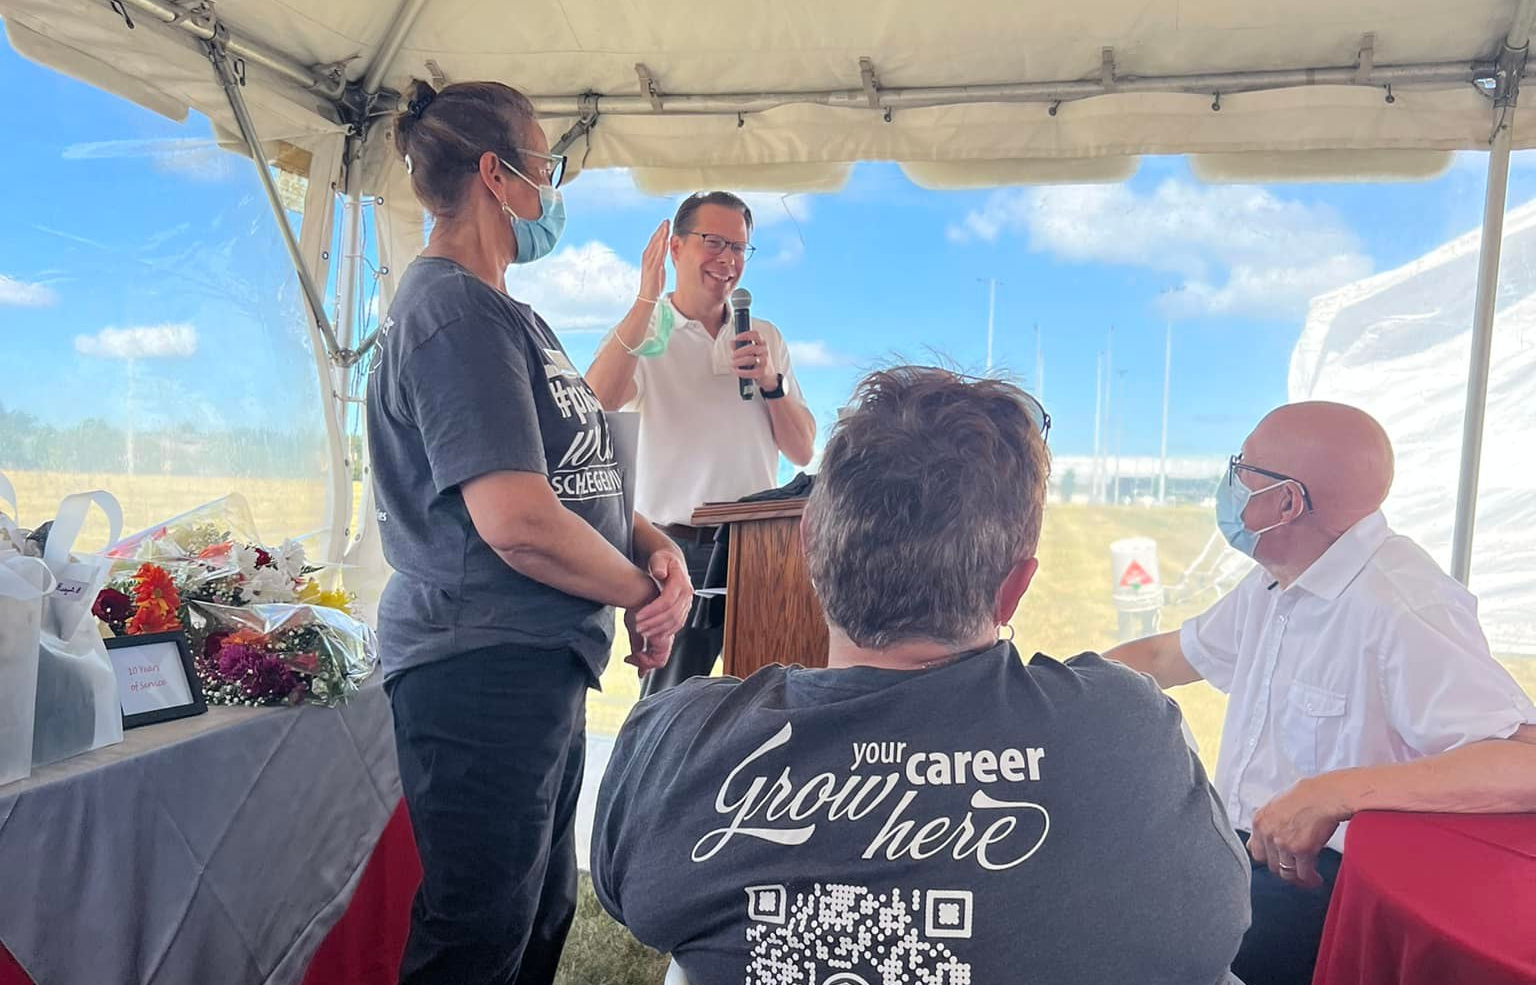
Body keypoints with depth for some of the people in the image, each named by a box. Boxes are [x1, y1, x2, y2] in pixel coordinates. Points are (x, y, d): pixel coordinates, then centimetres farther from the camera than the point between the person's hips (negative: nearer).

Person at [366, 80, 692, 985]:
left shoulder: (505, 315, 16)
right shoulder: (455, 313, -17)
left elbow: (576, 473, 16)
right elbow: (519, 521, -27)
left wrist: (659, 550, -2)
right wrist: (645, 591, -10)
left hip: (540, 661, 10)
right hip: (484, 668, -10)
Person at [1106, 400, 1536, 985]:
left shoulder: (1401, 607, -20)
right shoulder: (1272, 586, 8)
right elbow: (1165, 658, 21)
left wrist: (1336, 794, -38)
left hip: (1323, 882, -8)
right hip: (1240, 850, 8)